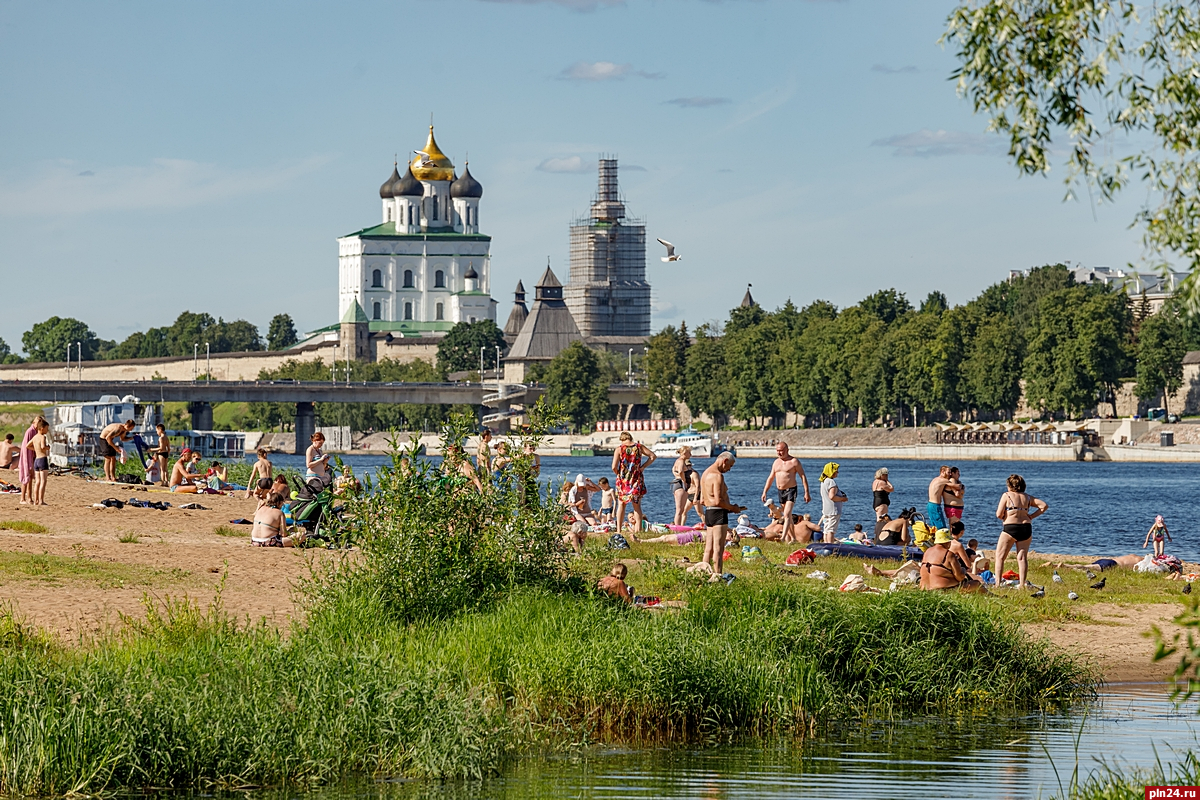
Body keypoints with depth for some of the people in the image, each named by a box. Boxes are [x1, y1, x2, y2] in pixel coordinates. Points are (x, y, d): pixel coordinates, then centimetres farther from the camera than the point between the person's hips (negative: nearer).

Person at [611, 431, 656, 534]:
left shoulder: (619, 449, -7)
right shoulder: (639, 447, -1)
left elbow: (614, 467, -12)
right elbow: (653, 456, -1)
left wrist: (618, 474, 7)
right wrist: (643, 467, 1)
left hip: (623, 479, -2)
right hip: (637, 479, 2)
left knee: (621, 504, 11)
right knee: (637, 505, 9)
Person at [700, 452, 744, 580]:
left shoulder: (705, 474, 16)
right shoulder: (718, 476, -15)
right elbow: (718, 501, -21)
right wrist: (733, 508, -7)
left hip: (708, 512, 9)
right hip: (719, 513, -9)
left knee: (708, 549, 11)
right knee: (718, 549, -8)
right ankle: (717, 576, -10)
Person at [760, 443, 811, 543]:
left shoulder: (794, 461, -7)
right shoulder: (776, 462, 12)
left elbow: (803, 476, -7)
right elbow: (770, 478, 20)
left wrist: (806, 493, -12)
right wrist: (764, 492, 15)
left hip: (791, 490, -7)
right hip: (780, 491, 7)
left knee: (787, 515, -18)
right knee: (787, 516, 13)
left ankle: (783, 538, -27)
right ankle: (793, 538, 22)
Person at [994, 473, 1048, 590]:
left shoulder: (1006, 495, -1)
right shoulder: (1027, 497, 12)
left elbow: (999, 515, -5)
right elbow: (1044, 505, 6)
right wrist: (1031, 516, 7)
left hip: (1010, 528, -4)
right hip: (1026, 528, 4)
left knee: (1000, 557, 3)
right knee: (1022, 557, 7)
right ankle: (1022, 584, 0)